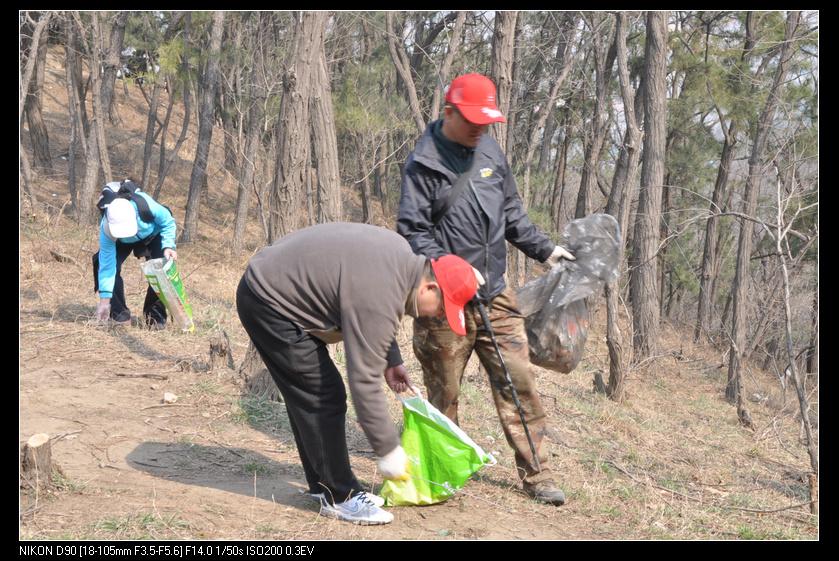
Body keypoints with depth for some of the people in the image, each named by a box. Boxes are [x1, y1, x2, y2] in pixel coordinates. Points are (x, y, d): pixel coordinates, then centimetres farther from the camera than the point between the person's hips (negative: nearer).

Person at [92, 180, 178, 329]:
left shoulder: (145, 204, -43)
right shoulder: (106, 229, -39)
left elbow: (168, 222, -21)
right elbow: (107, 264, -31)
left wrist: (168, 246, -36)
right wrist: (105, 299, -31)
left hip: (154, 232, 0)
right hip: (122, 243, 1)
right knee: (103, 264, -21)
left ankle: (155, 317, -4)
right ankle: (119, 315, -8)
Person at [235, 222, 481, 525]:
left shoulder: (402, 251, 0)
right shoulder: (381, 298, -29)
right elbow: (364, 381, -27)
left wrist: (391, 360, 13)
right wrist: (388, 450, -20)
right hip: (269, 304, -11)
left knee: (306, 398, 15)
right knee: (323, 398, -8)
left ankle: (323, 485, 25)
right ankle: (339, 498, 1)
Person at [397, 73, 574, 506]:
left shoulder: (490, 152, 12)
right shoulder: (423, 163, -6)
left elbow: (511, 213, 23)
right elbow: (413, 230, -9)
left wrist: (543, 248, 18)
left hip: (495, 295, 5)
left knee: (518, 381, 1)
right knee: (443, 390, 5)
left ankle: (536, 474, 8)